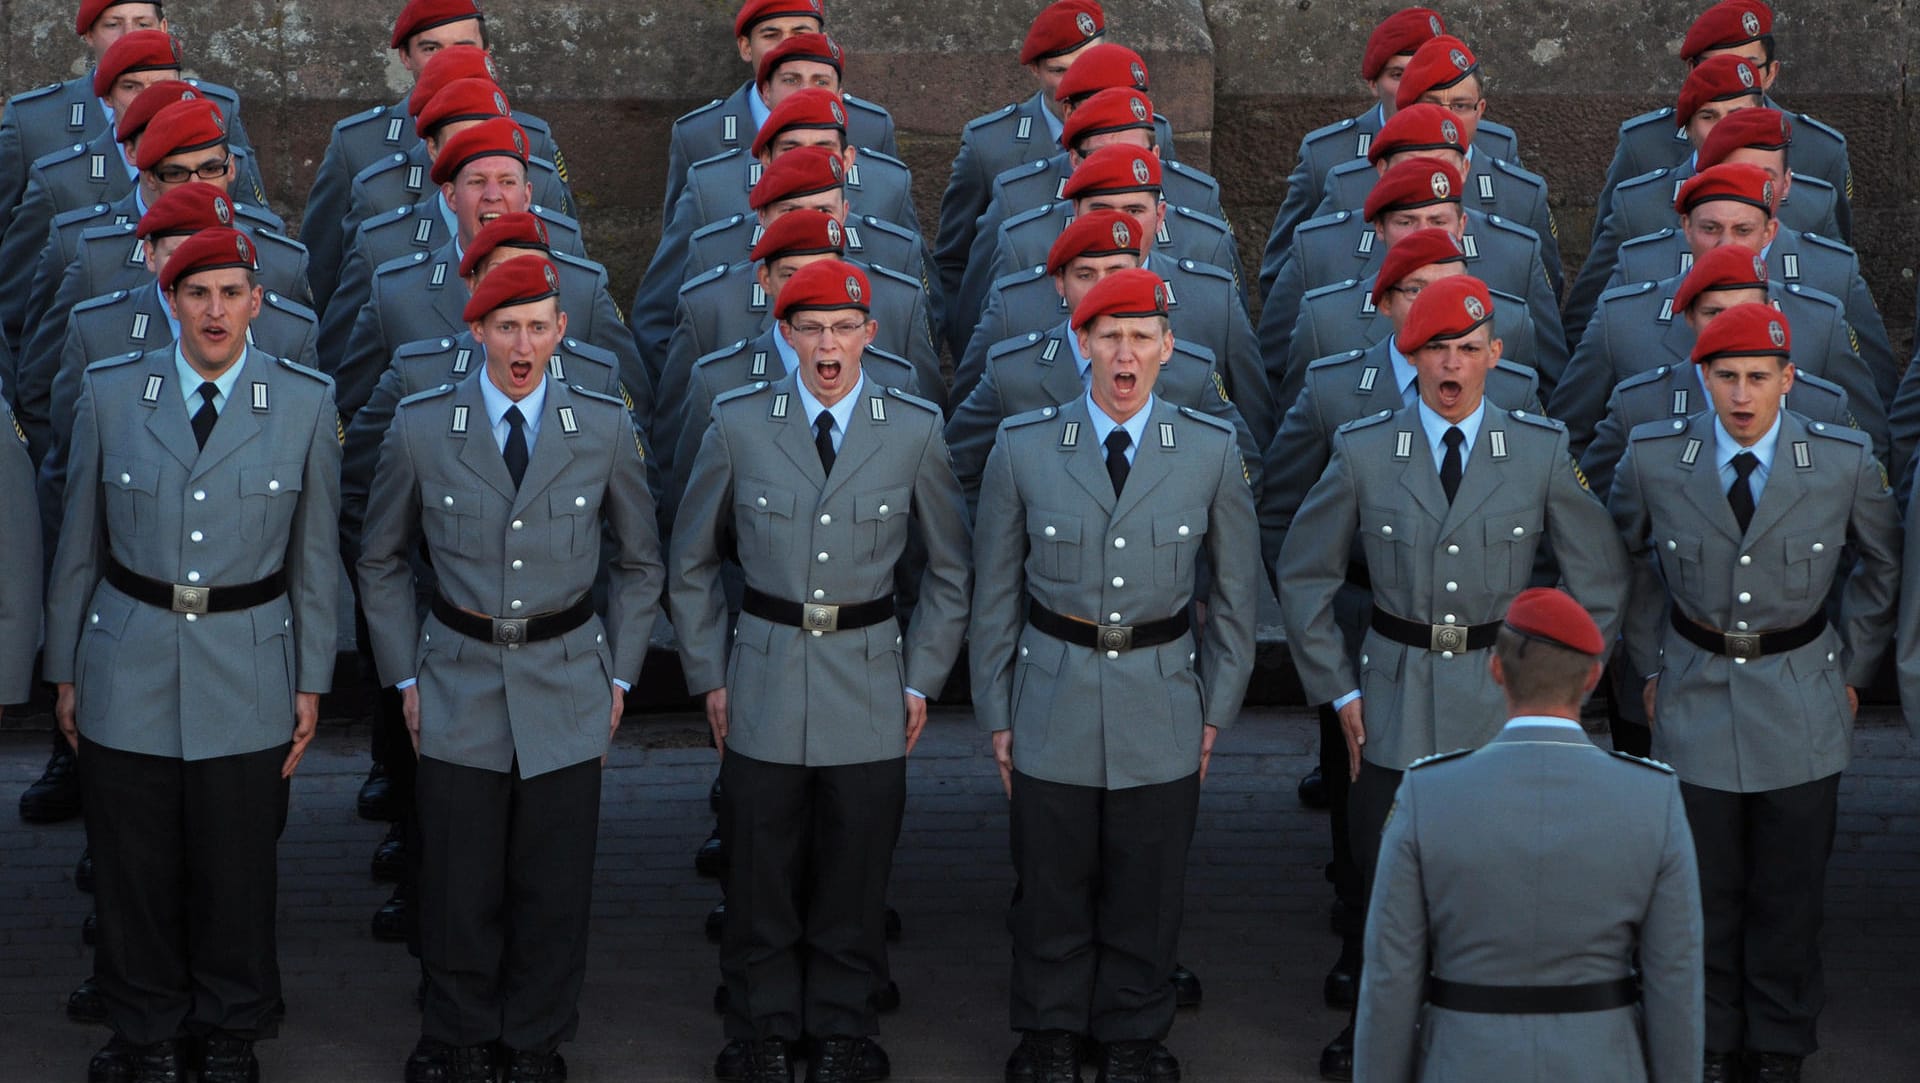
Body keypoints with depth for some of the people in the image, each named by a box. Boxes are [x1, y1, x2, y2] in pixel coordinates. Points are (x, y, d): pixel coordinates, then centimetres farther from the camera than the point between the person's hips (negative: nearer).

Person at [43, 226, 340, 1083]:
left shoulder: (305, 403, -2)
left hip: (246, 674, 0)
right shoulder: (110, 395, -1)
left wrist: (311, 683, 3)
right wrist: (65, 672, 7)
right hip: (129, 669, 1)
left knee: (237, 873, 7)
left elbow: (315, 556, 4)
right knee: (133, 873, 7)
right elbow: (79, 546, 6)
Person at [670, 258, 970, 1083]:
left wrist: (921, 679, 6)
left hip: (868, 684, 0)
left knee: (855, 876, 6)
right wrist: (708, 676, 6)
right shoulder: (738, 424, -1)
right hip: (764, 681, 0)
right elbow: (692, 562, 10)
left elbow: (950, 567, 10)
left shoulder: (915, 430, -1)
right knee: (761, 876, 4)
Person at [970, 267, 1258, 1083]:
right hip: (1053, 702, 0)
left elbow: (1235, 590, 7)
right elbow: (995, 593, 4)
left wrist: (1216, 710, 6)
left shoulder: (1211, 451, -3)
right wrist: (996, 715, 4)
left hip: (1161, 706, 0)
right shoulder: (1023, 448, -4)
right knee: (1050, 887, 8)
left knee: (1148, 891, 9)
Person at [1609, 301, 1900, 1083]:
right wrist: (1649, 665, 10)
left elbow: (1882, 562, 9)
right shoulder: (1654, 458, -9)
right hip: (1696, 696, 0)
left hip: (1800, 704, 0)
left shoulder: (1844, 462, -10)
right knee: (1703, 891, 7)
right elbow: (1627, 553, 11)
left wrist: (1852, 667, 7)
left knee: (1790, 895, 7)